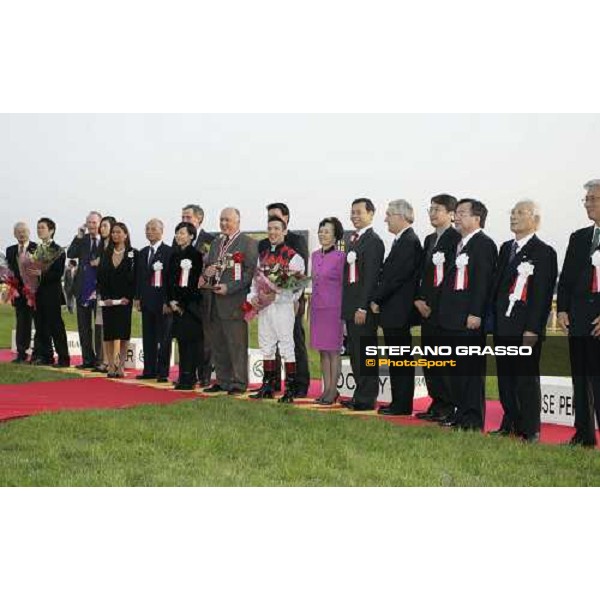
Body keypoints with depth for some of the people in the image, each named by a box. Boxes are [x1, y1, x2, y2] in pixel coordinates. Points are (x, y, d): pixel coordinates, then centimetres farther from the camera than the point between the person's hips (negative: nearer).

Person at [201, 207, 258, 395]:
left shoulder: (248, 243, -3)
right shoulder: (216, 243, 20)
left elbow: (251, 271, -10)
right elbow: (208, 266, 25)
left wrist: (229, 287, -16)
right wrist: (207, 273, 1)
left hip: (234, 301, -7)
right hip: (215, 302, 7)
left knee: (237, 345, -4)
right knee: (218, 346, 11)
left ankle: (238, 383, 2)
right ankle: (222, 381, 19)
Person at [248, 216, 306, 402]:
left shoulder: (293, 257, -7)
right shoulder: (262, 256, 14)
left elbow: (297, 288, -12)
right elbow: (255, 280, 17)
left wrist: (275, 296, -21)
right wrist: (253, 297, -1)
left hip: (283, 306, -6)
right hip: (263, 308, 6)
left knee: (286, 347, -3)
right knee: (266, 347, 12)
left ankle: (290, 390, 2)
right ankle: (267, 387, 21)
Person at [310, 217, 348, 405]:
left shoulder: (340, 257, -9)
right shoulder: (315, 256, 11)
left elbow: (344, 284, -6)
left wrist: (344, 311, -8)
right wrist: (310, 307, 16)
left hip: (333, 307, -7)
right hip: (317, 307, 7)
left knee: (333, 350, 0)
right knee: (322, 350, 10)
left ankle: (333, 390, 6)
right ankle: (326, 389, 17)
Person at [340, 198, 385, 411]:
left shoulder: (373, 241, -11)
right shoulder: (354, 239, 17)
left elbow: (371, 276, -18)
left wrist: (362, 308, -21)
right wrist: (348, 306, 15)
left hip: (364, 307, -9)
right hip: (351, 306, 9)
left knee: (365, 354, -2)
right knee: (355, 353, 14)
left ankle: (366, 399, 5)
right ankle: (359, 396, 22)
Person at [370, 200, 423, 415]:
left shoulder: (409, 242, -15)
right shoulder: (402, 241, 15)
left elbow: (396, 276, -20)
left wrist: (376, 299, -11)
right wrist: (378, 299, 10)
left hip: (399, 312, -10)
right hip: (392, 311, 10)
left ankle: (402, 405, 5)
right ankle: (398, 402, 20)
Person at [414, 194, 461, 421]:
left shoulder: (456, 239, -10)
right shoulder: (429, 240, 18)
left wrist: (433, 303, -14)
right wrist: (419, 299, 4)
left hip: (445, 309, -8)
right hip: (427, 308, 8)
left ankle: (449, 407, 4)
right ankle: (437, 403, 19)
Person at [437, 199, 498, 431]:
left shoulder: (484, 244, -8)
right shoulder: (459, 244, 20)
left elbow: (483, 281, -16)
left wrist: (475, 314, -21)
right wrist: (444, 312, 16)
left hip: (470, 318, -9)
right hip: (452, 319, 9)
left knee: (472, 369, -4)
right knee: (456, 368, 13)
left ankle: (474, 418, 1)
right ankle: (461, 412, 22)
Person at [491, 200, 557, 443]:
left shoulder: (544, 252, -8)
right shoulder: (506, 248, 15)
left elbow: (542, 294, -14)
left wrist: (532, 329, -18)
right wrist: (494, 317, 11)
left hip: (526, 328, -7)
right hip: (502, 326, 7)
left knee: (526, 379, -1)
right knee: (505, 378, 12)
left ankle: (530, 430, 8)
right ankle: (510, 423, 23)